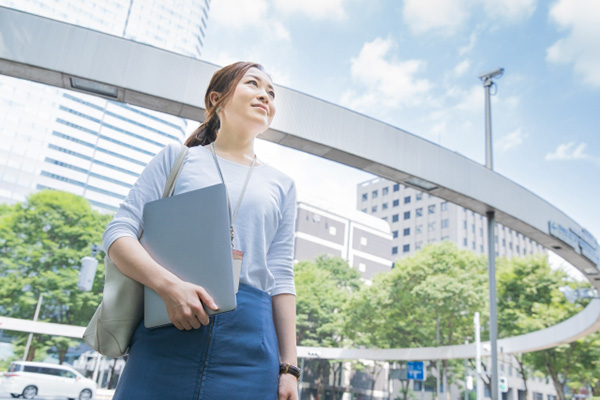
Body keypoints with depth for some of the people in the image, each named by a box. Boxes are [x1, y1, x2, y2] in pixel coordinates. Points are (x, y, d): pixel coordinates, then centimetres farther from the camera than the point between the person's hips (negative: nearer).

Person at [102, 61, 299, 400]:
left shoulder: (281, 185, 15)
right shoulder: (179, 157, 11)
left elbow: (281, 278, 9)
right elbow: (118, 234, 3)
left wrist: (288, 366, 2)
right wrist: (169, 286, -16)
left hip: (249, 343, 2)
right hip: (168, 330, -1)